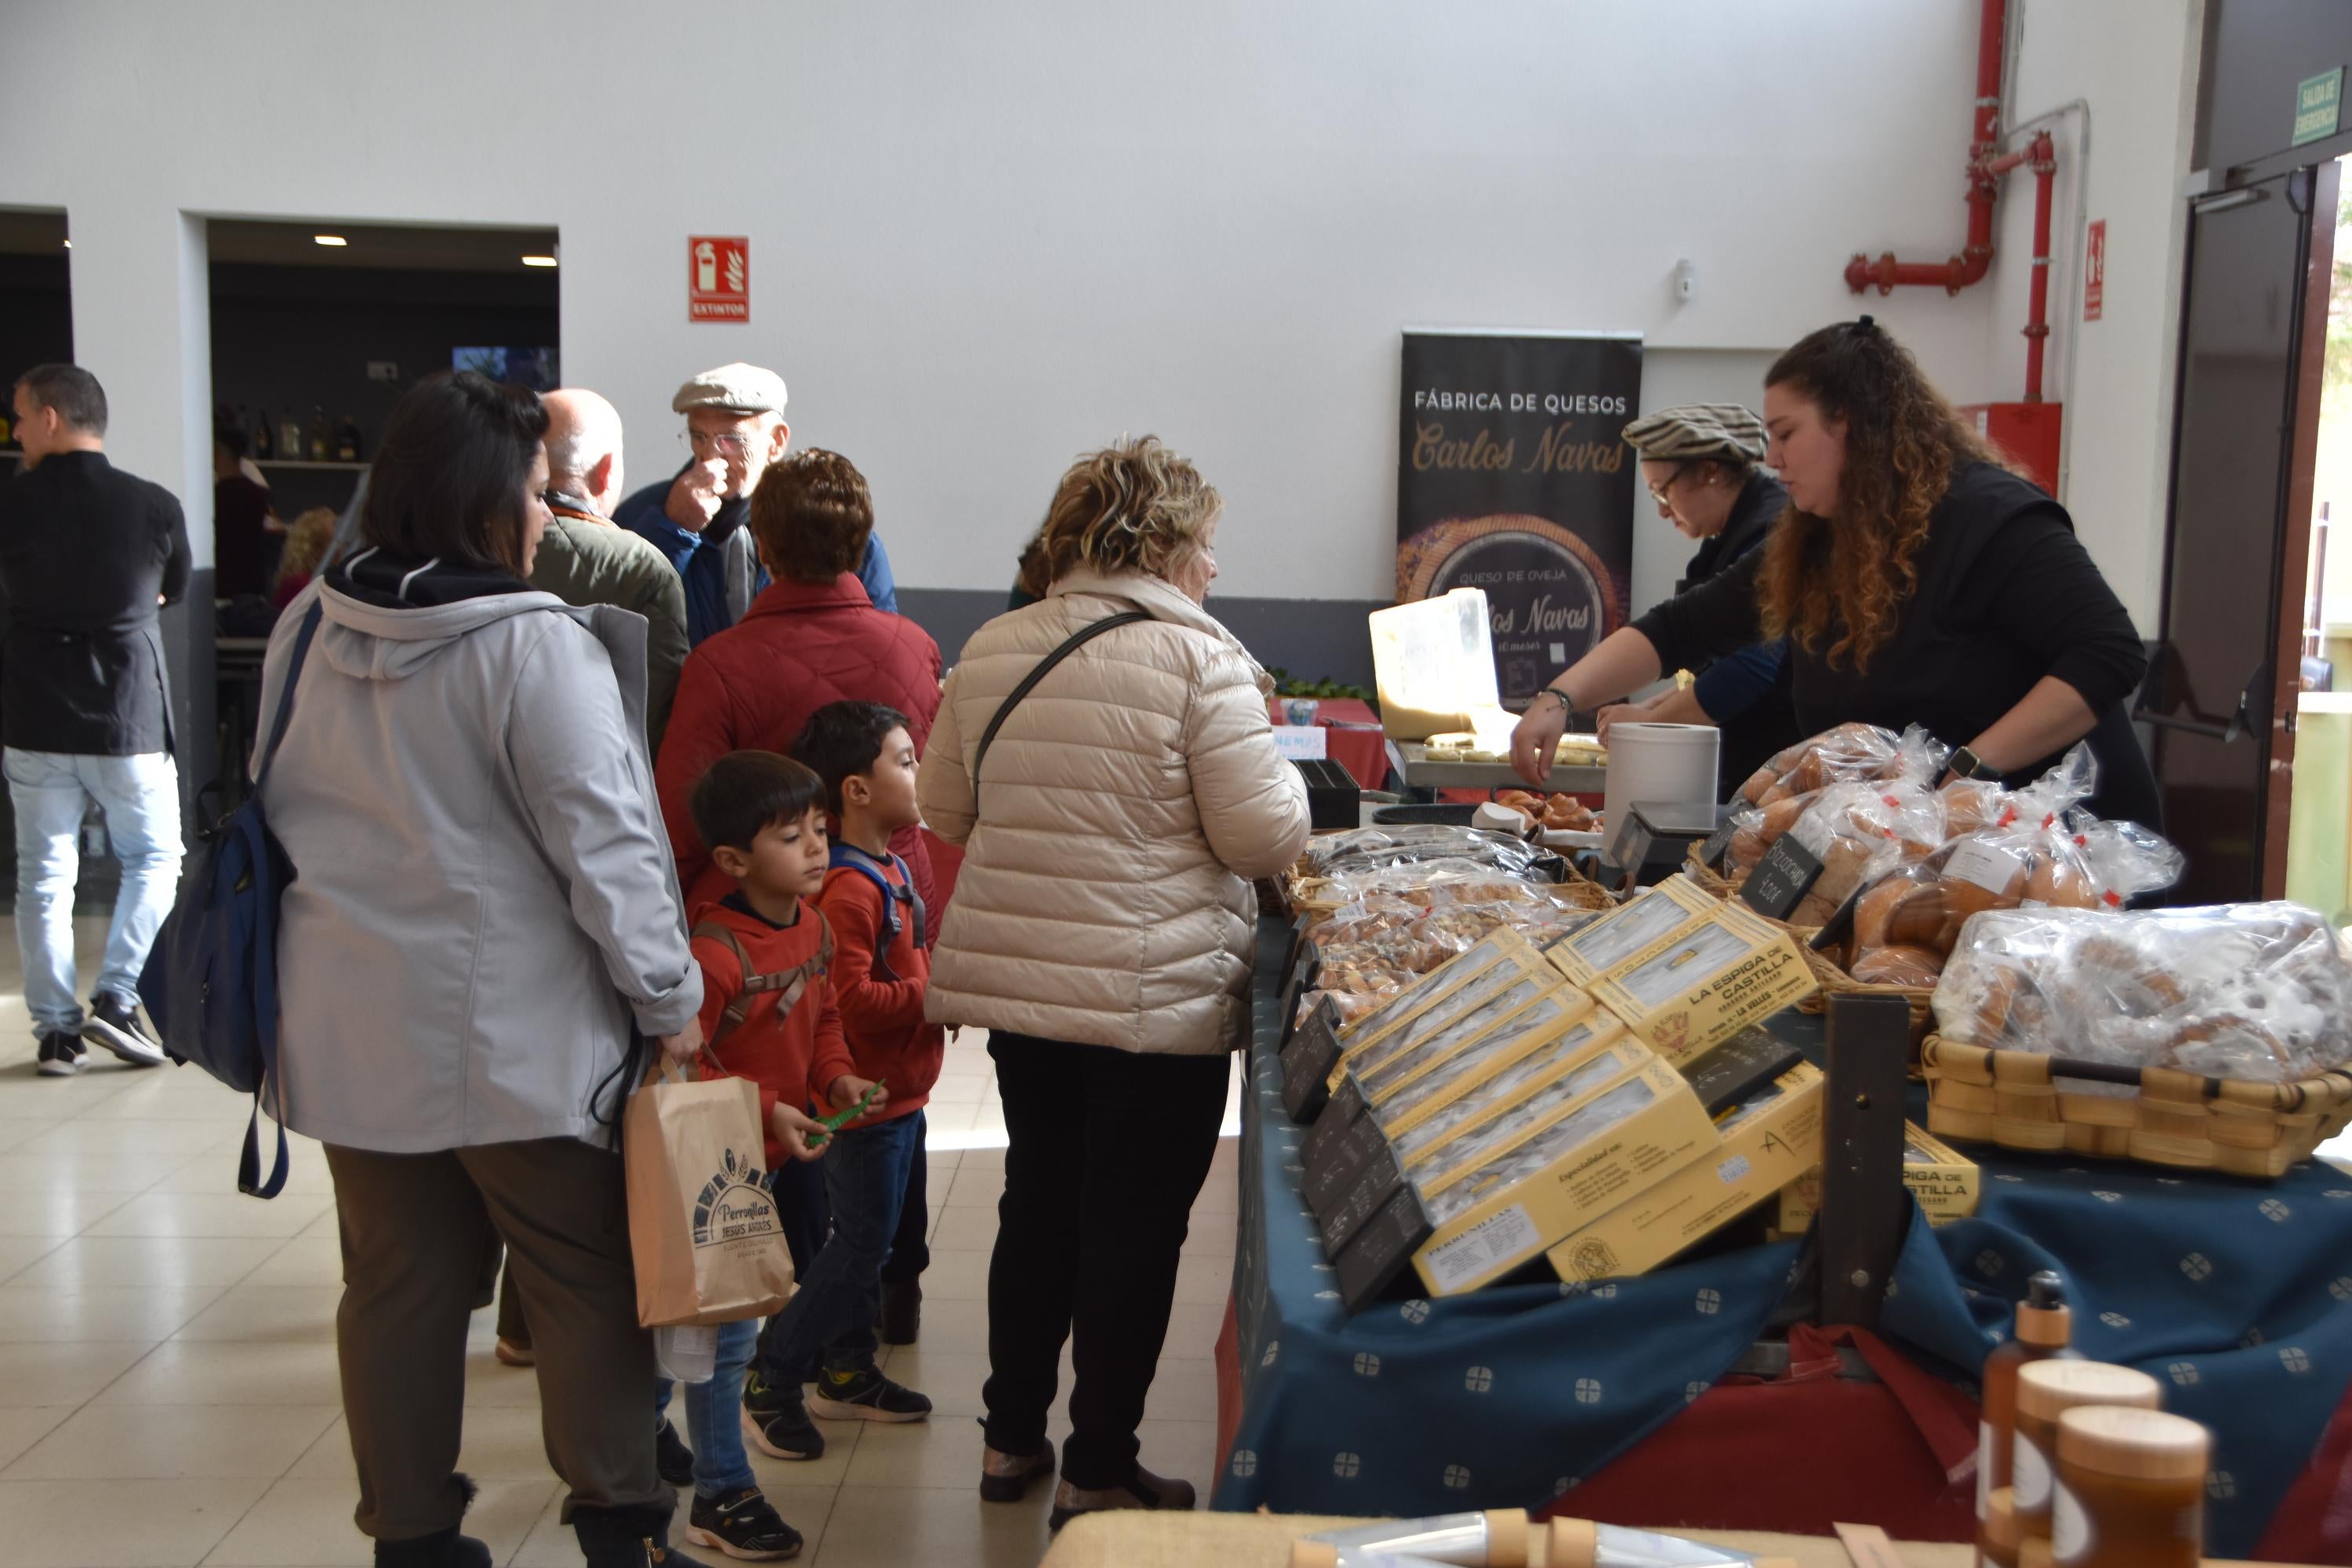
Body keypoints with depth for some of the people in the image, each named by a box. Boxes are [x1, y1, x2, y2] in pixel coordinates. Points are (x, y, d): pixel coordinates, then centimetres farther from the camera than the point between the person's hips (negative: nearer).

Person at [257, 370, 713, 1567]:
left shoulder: (307, 628, 4)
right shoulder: (535, 645, -17)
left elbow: (278, 807, 15)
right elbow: (605, 840, -16)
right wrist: (670, 996, -6)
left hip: (350, 1025, 6)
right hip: (515, 1031, -6)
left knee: (396, 1281, 15)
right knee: (586, 1278, 9)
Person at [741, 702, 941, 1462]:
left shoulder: (891, 871, 11)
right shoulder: (848, 888, -23)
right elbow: (850, 999, -29)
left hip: (900, 1094, 10)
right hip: (866, 1101, -10)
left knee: (874, 1240, 18)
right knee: (858, 1244, -2)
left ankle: (847, 1372, 30)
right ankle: (772, 1384, 11)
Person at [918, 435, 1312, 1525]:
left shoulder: (990, 649, 4)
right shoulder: (1200, 657, -13)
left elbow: (945, 809, 12)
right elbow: (1265, 837, -14)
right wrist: (1278, 767, 6)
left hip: (1014, 980, 6)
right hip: (1156, 994, -6)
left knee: (1038, 1201, 19)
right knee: (1134, 1227, 7)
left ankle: (1012, 1437, 31)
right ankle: (1097, 1472, 18)